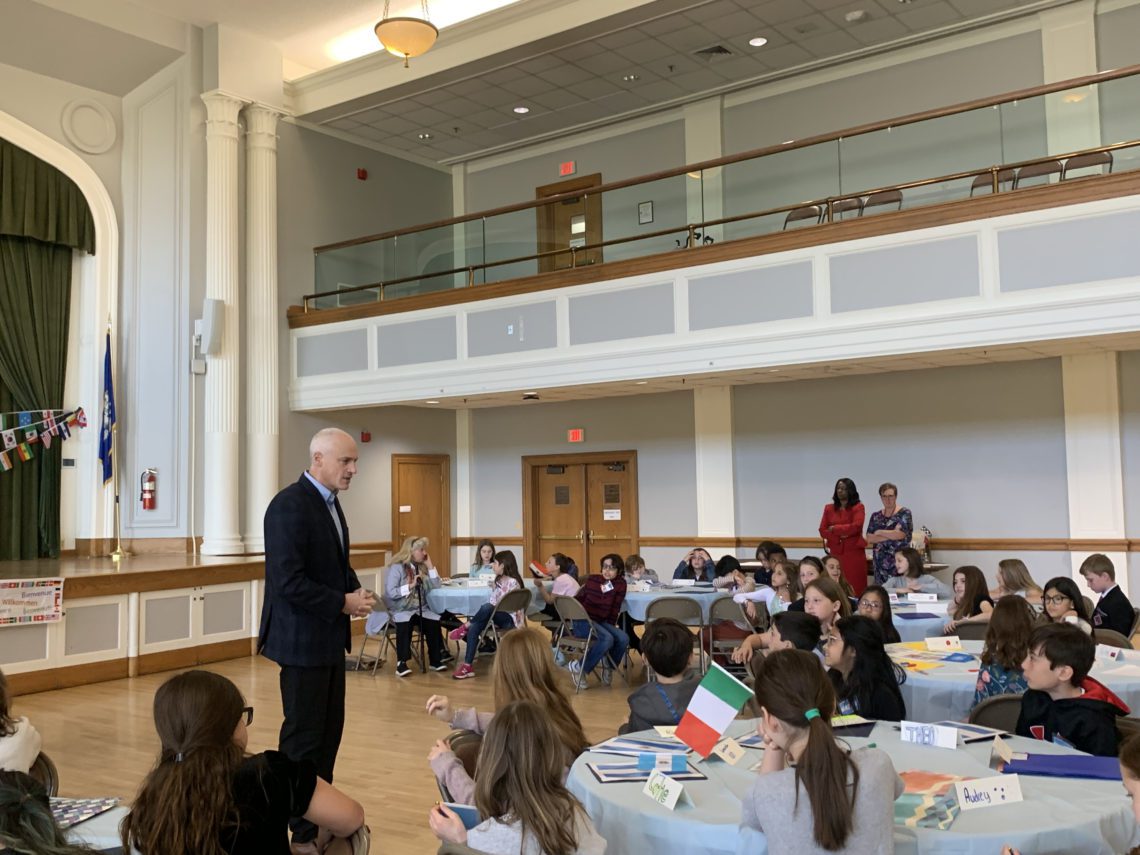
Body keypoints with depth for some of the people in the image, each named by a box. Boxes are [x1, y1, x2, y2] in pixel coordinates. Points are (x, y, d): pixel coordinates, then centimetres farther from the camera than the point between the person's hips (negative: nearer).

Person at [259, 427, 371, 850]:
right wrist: (343, 603, -19)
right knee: (304, 736, 2)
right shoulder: (290, 505, -19)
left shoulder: (329, 502, 10)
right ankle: (300, 830, 15)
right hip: (302, 640, -9)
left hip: (329, 639, 9)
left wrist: (356, 589, 0)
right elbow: (288, 581, -25)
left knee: (330, 730, 15)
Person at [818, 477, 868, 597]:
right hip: (835, 553, 3)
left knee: (855, 588, -4)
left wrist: (834, 529, -4)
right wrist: (839, 535, -9)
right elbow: (822, 531, 6)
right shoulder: (829, 508, 13)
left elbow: (856, 527, -13)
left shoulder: (858, 507, 2)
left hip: (854, 553, -3)